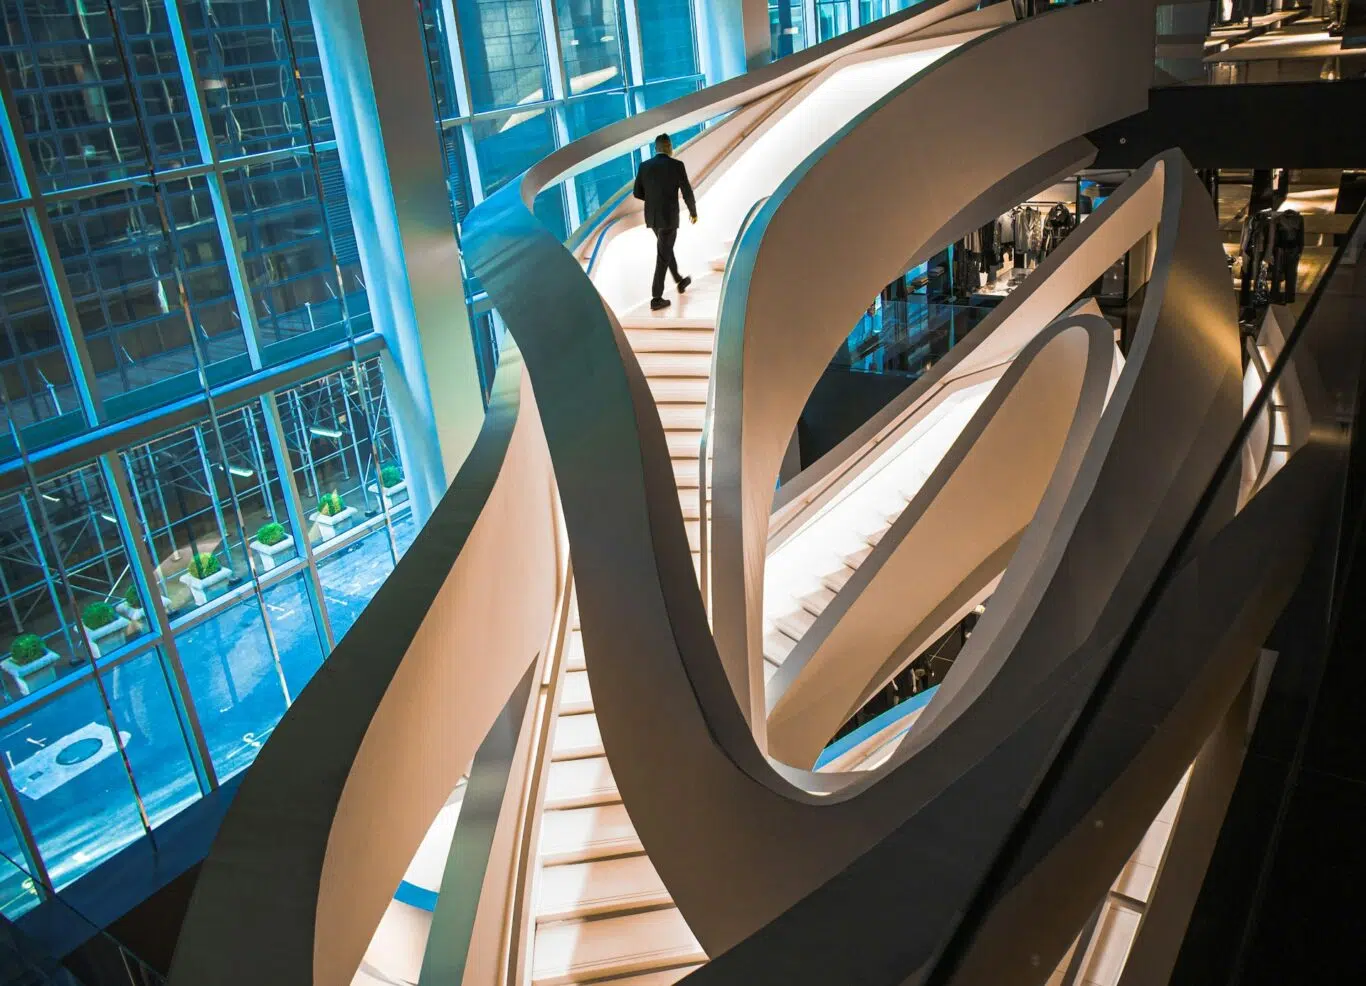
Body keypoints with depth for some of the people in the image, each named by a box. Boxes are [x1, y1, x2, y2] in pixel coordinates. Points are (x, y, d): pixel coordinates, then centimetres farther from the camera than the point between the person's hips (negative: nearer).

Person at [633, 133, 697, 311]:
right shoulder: (677, 165, -13)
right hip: (669, 218, -6)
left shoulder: (644, 166, 0)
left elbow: (638, 193, 6)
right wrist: (693, 212, 8)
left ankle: (680, 281, 43)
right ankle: (656, 298, 0)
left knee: (666, 248, 26)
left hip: (652, 217, 6)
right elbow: (687, 193, -9)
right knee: (663, 257, 0)